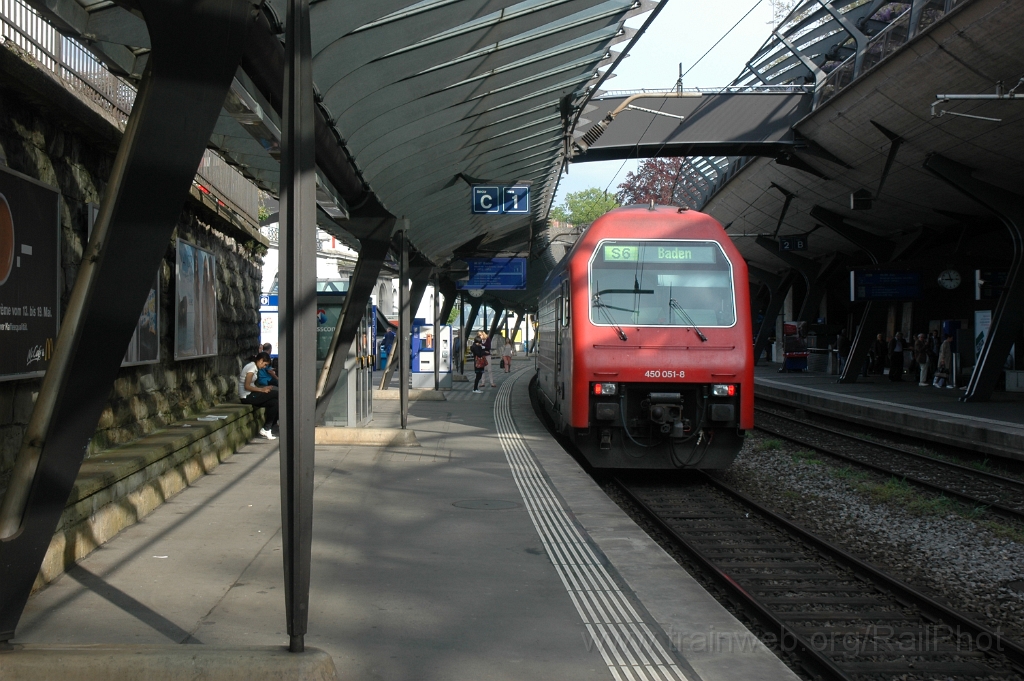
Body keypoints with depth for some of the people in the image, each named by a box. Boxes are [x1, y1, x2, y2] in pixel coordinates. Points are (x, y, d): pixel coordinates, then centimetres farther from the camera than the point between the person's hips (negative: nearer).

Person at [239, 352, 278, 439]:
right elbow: (246, 386, -20)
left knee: (274, 403, -1)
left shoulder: (253, 366, 16)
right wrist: (261, 389, -15)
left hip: (249, 395, 10)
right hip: (247, 397, -10)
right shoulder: (252, 367, -13)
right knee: (276, 394, -12)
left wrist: (263, 388, 3)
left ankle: (266, 429, 0)